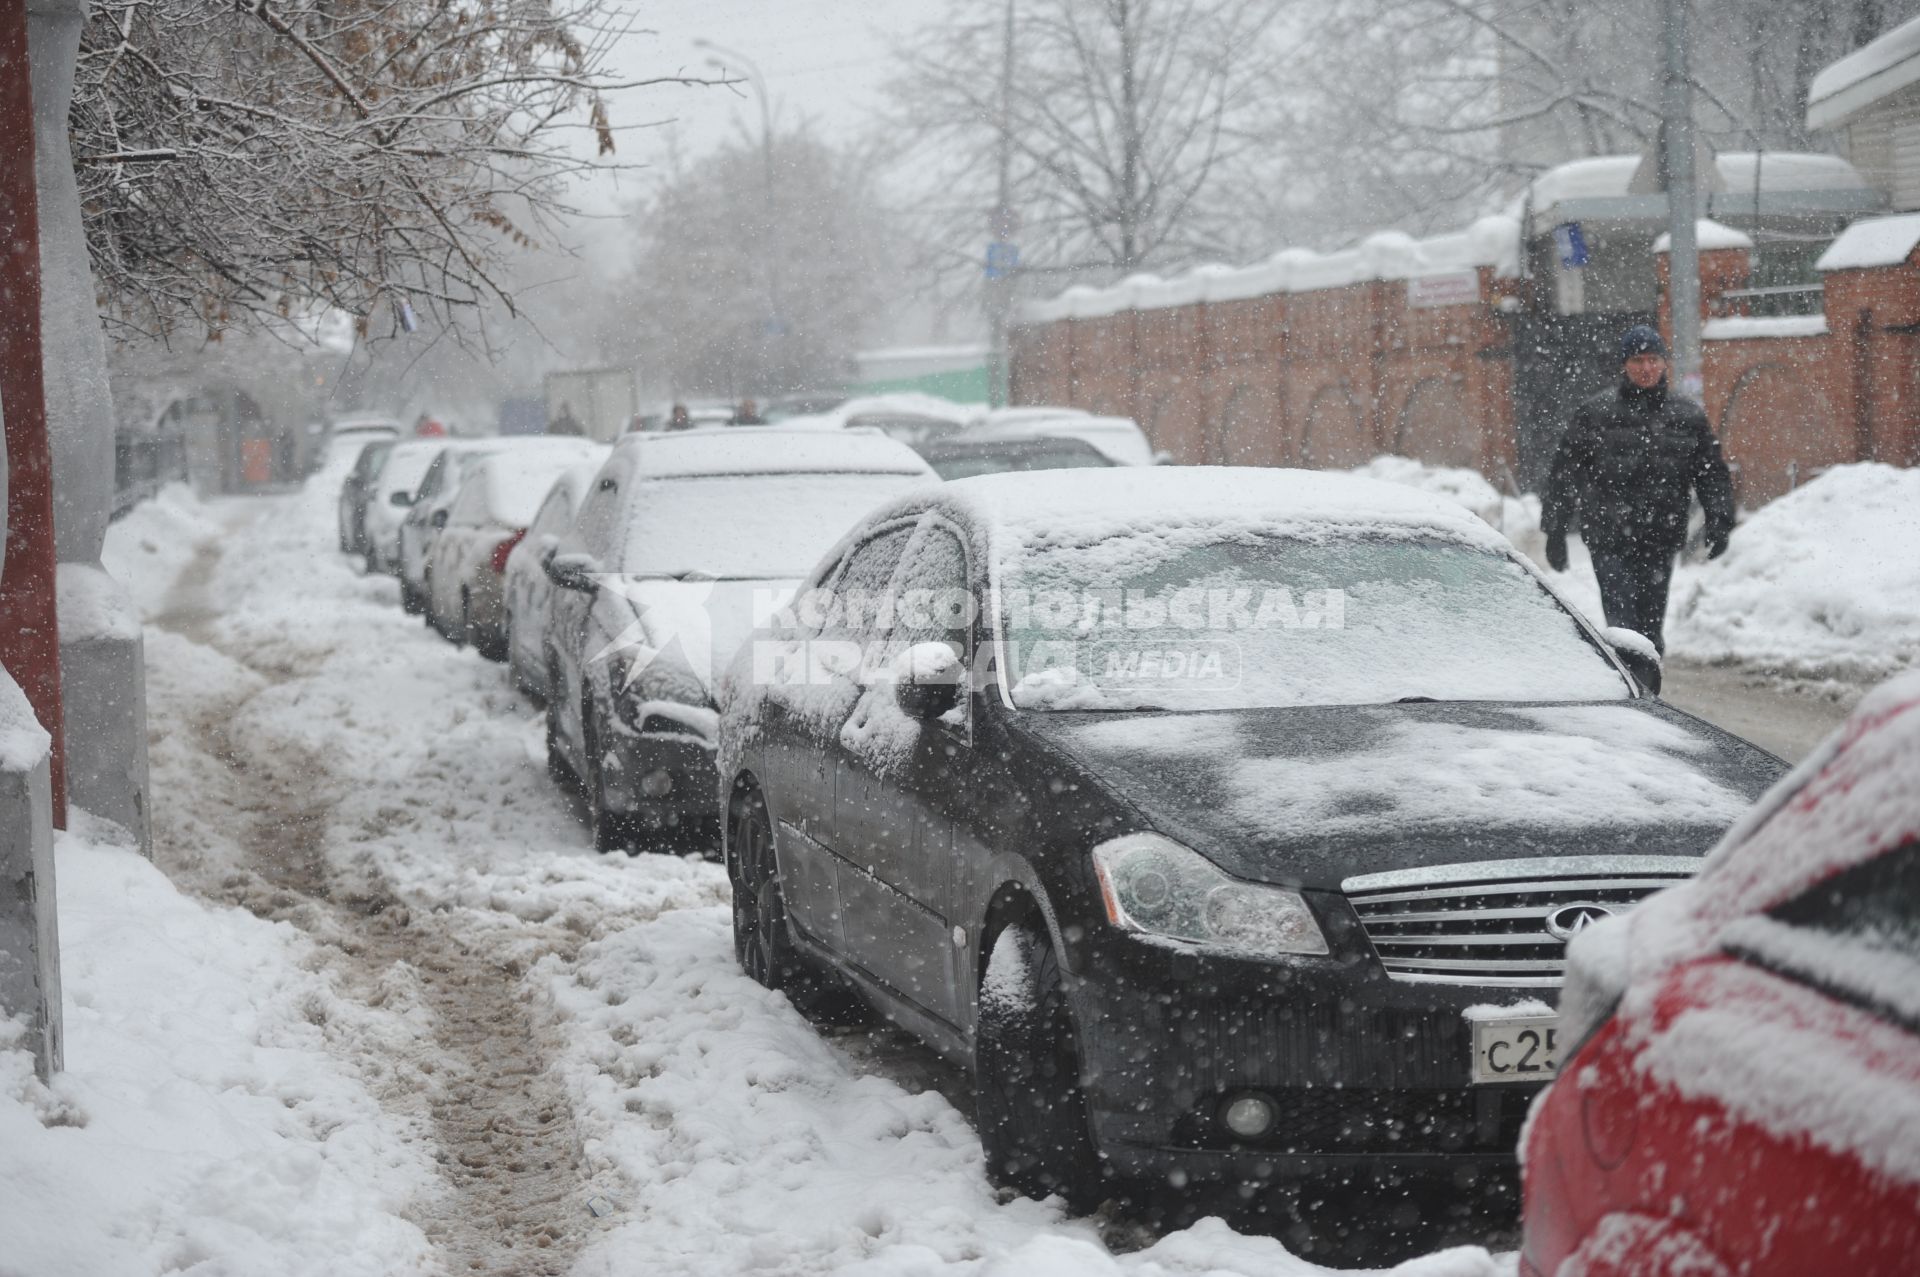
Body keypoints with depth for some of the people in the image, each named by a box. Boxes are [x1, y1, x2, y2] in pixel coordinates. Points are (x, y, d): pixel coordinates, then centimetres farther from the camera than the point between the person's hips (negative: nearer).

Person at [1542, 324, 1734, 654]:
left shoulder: (1689, 416, 11)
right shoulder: (1594, 413, 2)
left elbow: (1713, 474, 14)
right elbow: (1564, 472, 3)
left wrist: (1719, 521, 0)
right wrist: (1555, 530, 0)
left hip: (1661, 542, 3)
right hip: (1611, 541, -3)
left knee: (1650, 627, 8)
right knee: (1623, 627, -12)